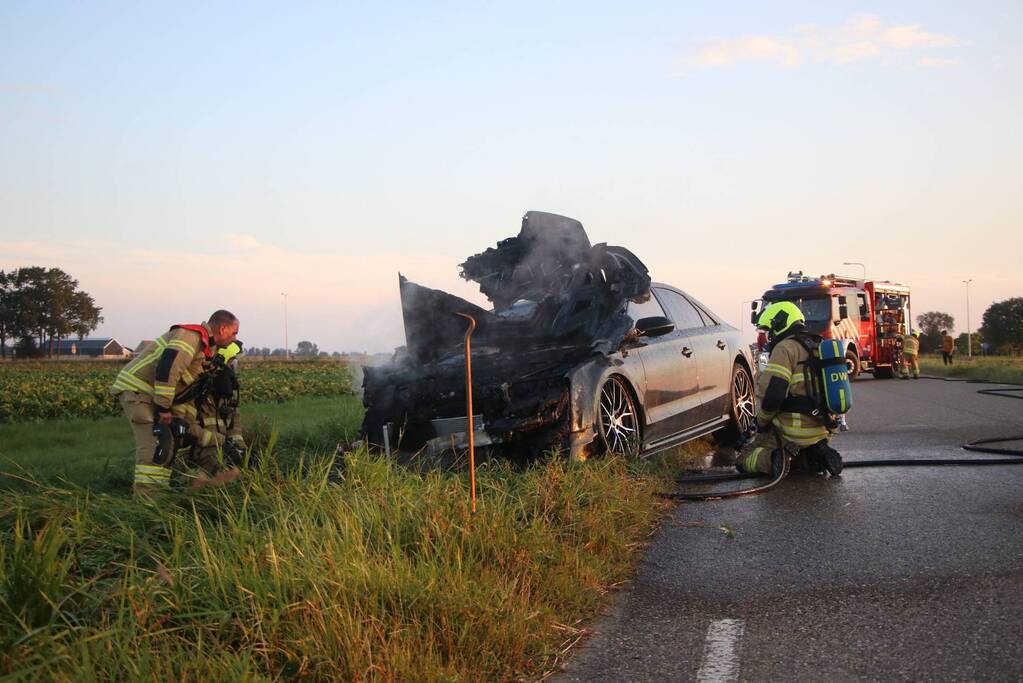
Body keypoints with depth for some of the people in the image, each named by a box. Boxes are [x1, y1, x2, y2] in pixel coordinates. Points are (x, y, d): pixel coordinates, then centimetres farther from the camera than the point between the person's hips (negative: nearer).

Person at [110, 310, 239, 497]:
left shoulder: (204, 347, 16)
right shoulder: (191, 336, -17)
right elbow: (167, 369, -29)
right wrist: (163, 408, -24)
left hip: (149, 393, 11)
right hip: (136, 388, -11)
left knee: (167, 444, 12)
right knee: (155, 443, -16)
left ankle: (158, 494, 17)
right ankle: (147, 497, -16)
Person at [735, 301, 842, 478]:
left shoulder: (786, 348, -13)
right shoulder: (819, 347, 15)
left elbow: (771, 393, -21)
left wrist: (762, 422, -4)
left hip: (795, 430, -7)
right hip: (822, 430, 7)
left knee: (744, 462, 7)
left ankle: (772, 459, -20)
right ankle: (818, 454, 5)